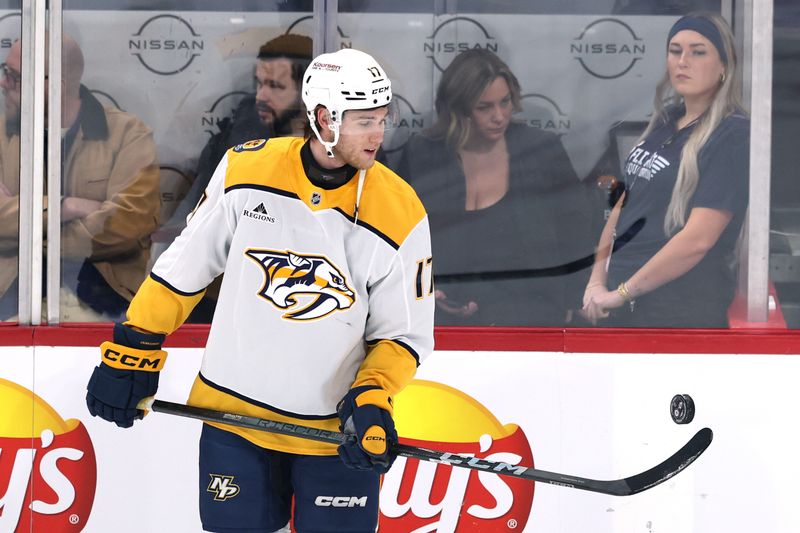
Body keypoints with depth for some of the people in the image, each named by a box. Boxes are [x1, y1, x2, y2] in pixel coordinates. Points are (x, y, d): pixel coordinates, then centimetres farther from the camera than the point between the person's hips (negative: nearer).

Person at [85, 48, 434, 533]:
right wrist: (133, 349, 6)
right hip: (234, 415, 1)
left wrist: (373, 401, -18)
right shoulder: (246, 169, -6)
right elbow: (185, 267, 5)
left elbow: (404, 332, -2)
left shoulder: (402, 214, -9)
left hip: (337, 430, -1)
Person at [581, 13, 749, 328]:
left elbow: (698, 238, -19)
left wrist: (623, 291, -15)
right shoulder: (664, 123, 11)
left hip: (684, 314, -7)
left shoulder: (732, 137, -12)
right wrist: (597, 281, 2)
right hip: (624, 305, 7)